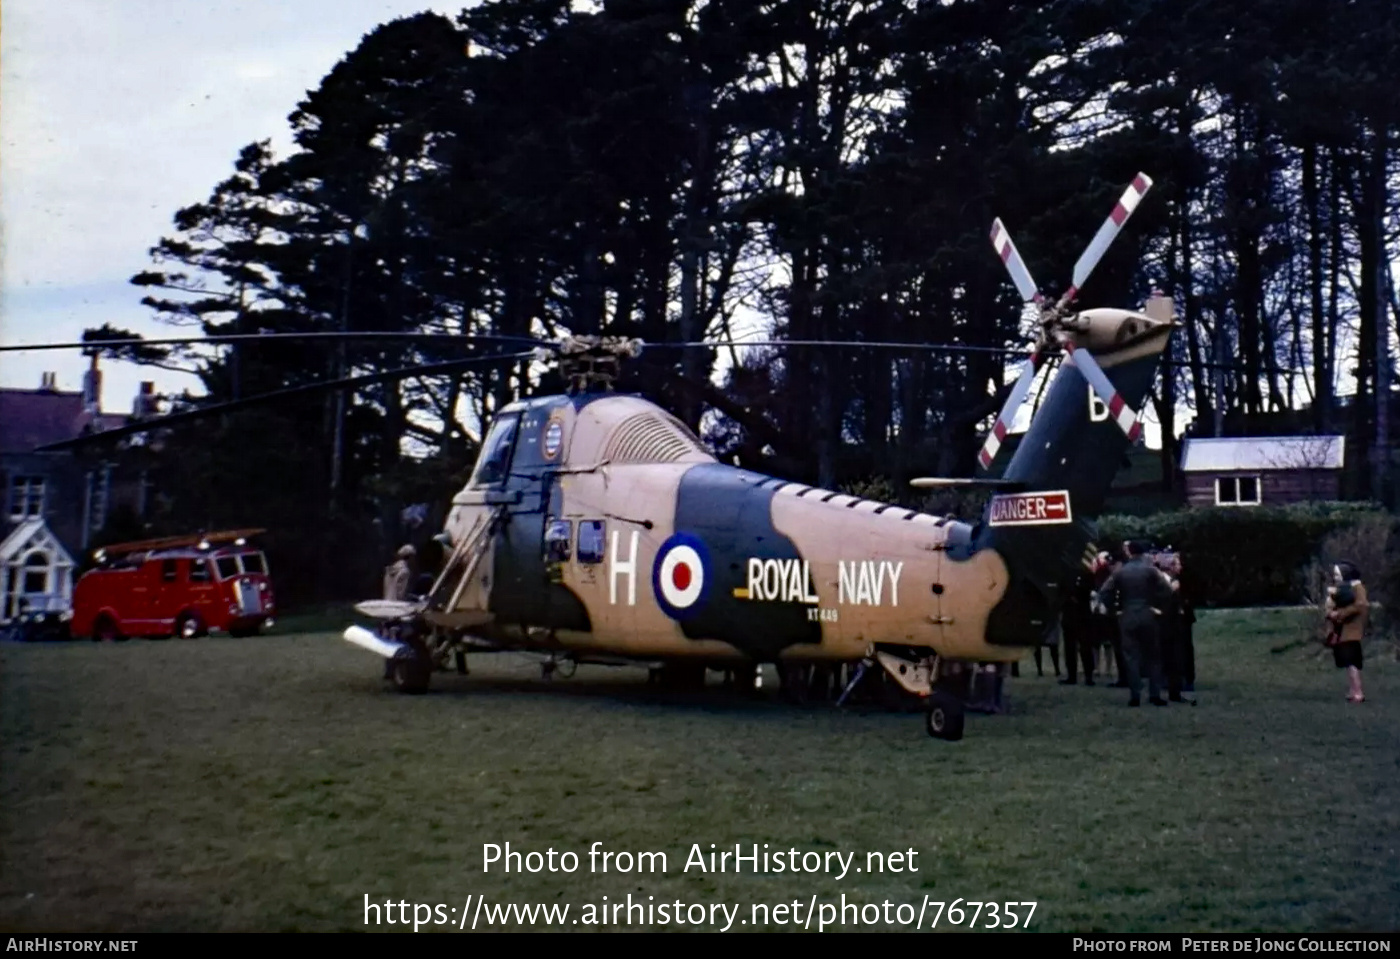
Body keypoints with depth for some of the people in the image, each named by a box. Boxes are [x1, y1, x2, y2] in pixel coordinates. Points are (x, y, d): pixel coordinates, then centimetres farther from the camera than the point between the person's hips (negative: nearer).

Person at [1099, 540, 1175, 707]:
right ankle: (1155, 694, 4)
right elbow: (1167, 590, -11)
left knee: (1131, 657, 2)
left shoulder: (1120, 572, 3)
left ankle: (1135, 696, -1)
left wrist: (1116, 607, 5)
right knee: (1153, 656, 7)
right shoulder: (1151, 569, -1)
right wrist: (1159, 606, 0)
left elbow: (1104, 593, -2)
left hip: (1127, 617, 1)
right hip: (1148, 616, -1)